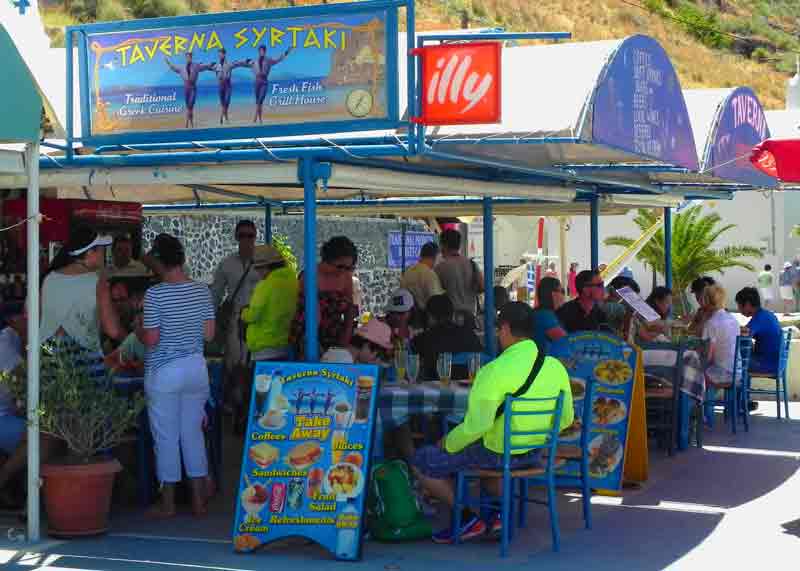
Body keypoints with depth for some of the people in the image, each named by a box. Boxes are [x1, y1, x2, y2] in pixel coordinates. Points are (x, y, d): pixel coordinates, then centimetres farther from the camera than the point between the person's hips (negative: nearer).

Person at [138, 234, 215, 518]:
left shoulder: (155, 294, -14)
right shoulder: (202, 291, 0)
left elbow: (151, 339, -14)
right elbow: (209, 334, 3)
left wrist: (138, 329, 6)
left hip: (163, 371, -5)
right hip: (196, 367, 5)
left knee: (166, 436, 4)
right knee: (193, 432, 12)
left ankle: (168, 503, 12)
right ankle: (199, 499, 16)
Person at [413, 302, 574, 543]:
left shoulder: (494, 371, -23)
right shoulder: (556, 367, -3)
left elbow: (477, 425, -26)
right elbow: (566, 418, 6)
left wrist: (449, 443, -8)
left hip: (495, 455, -7)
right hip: (533, 455, 7)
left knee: (422, 461, 8)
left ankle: (467, 518, 7)